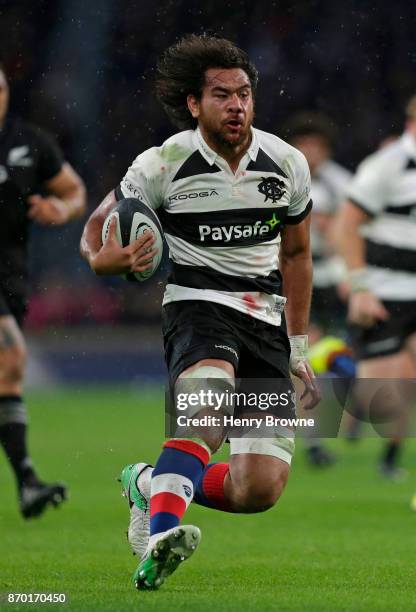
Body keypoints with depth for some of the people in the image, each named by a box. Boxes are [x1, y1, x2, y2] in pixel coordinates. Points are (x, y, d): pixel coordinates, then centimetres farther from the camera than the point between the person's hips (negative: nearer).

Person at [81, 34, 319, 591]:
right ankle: (160, 535, -54)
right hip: (198, 307, -4)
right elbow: (94, 233, 4)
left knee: (259, 491, -9)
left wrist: (298, 348, 18)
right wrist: (118, 259, -21)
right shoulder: (162, 165, -7)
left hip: (266, 323, 4)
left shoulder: (287, 164, 4)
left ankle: (151, 485, 15)